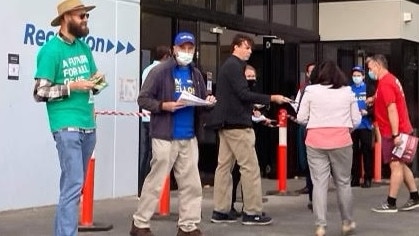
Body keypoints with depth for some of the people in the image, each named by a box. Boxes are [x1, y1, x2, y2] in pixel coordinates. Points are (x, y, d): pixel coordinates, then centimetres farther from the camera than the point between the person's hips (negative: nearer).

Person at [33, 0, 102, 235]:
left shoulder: (84, 47, 12)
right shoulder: (51, 50, -8)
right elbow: (40, 93, -11)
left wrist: (96, 82, -2)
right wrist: (72, 86, -19)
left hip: (88, 125, 7)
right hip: (67, 126, -7)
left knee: (74, 184, 10)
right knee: (73, 185, -12)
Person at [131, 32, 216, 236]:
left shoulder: (195, 74, 13)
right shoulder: (161, 71, -6)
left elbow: (201, 100, 20)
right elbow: (143, 99, -7)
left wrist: (208, 102, -2)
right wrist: (165, 106, -20)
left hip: (189, 138, 6)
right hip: (165, 137, -6)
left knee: (192, 184, 7)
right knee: (155, 182, -1)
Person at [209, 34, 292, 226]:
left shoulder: (228, 65, 19)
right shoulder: (234, 66, -12)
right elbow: (244, 94, -20)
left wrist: (250, 109, 22)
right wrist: (271, 98, -18)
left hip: (227, 122, 10)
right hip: (237, 123, -10)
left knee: (224, 166, 7)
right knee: (250, 167, -6)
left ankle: (220, 211, 8)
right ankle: (252, 213, -4)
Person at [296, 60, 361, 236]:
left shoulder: (311, 91, 2)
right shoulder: (347, 92, 7)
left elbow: (301, 118, 1)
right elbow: (356, 120, 7)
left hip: (316, 142, -1)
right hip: (341, 142, 1)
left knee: (319, 183, 2)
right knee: (343, 183, 14)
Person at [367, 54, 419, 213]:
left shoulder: (385, 83, -18)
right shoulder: (390, 80, 14)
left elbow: (392, 109, -23)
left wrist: (395, 134, -25)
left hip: (392, 133, -10)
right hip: (397, 131, 10)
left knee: (395, 166, -6)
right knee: (400, 165, 13)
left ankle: (390, 204, -4)